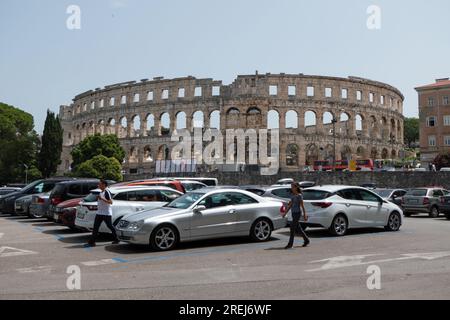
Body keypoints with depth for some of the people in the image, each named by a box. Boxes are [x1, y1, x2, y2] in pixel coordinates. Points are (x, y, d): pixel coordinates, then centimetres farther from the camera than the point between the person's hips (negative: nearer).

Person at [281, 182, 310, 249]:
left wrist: (305, 214, -14)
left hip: (298, 213, -8)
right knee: (298, 228, 13)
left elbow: (302, 205, -12)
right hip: (293, 213, 8)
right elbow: (290, 205, 15)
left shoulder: (299, 195, -10)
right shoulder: (293, 196, 12)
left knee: (292, 228, -9)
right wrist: (285, 213, 11)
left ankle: (290, 244, -6)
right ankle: (306, 240, 27)